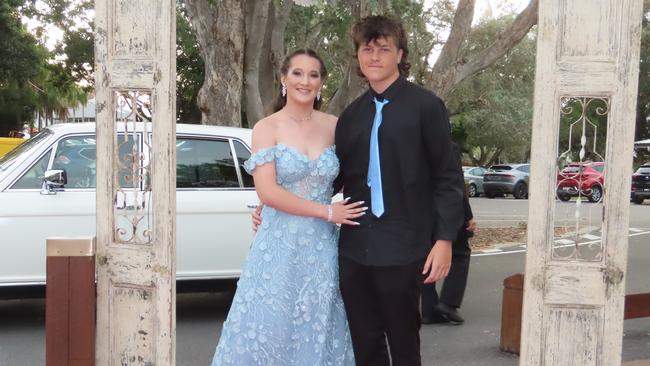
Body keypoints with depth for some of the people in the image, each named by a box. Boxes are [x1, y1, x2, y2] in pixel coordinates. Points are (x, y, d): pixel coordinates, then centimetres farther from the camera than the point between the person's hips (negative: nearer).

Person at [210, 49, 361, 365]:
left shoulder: (334, 126, 5)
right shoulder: (267, 128, -3)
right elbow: (267, 191, -13)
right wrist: (326, 212, -14)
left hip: (322, 247, 3)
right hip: (278, 245, -3)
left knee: (317, 331, 10)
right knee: (269, 328, 4)